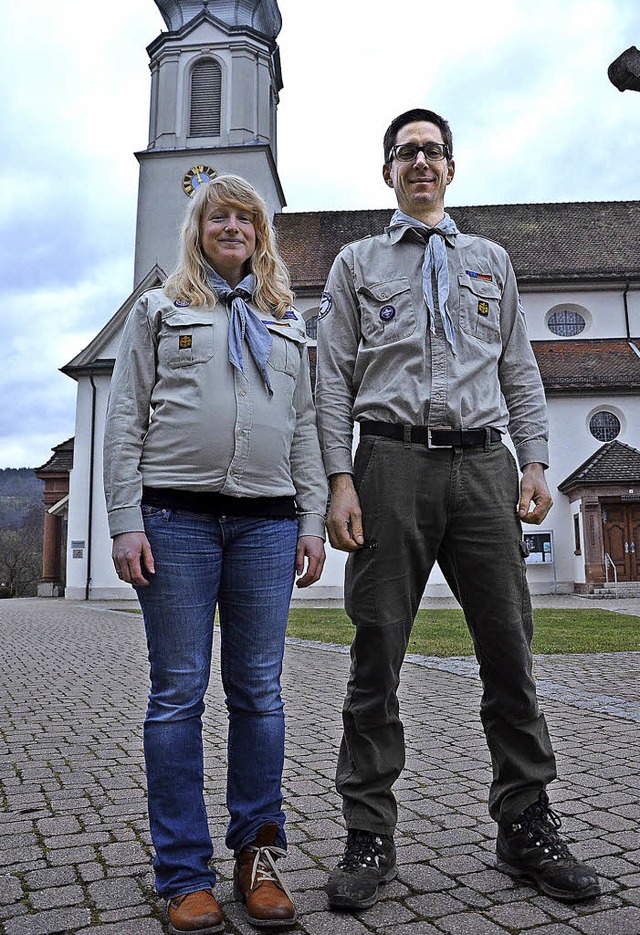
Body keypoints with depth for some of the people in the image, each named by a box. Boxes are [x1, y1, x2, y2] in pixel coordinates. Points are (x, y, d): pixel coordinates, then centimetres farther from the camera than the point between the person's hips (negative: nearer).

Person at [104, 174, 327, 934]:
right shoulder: (158, 310, 13)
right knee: (178, 693, 0)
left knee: (259, 691, 4)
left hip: (267, 522, 3)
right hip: (175, 518, -2)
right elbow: (125, 421, 5)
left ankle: (257, 857, 18)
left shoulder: (287, 323, 21)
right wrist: (126, 522, -5)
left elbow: (304, 428, 18)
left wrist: (312, 520, 7)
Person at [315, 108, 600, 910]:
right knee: (377, 656, 0)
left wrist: (534, 463, 4)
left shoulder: (490, 260, 23)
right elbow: (333, 378, 6)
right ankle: (369, 837, 13)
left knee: (509, 653, 4)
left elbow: (519, 370, 17)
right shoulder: (358, 263, 15)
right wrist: (340, 478, -7)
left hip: (483, 464, 2)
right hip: (393, 462, -2)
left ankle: (525, 828, 20)